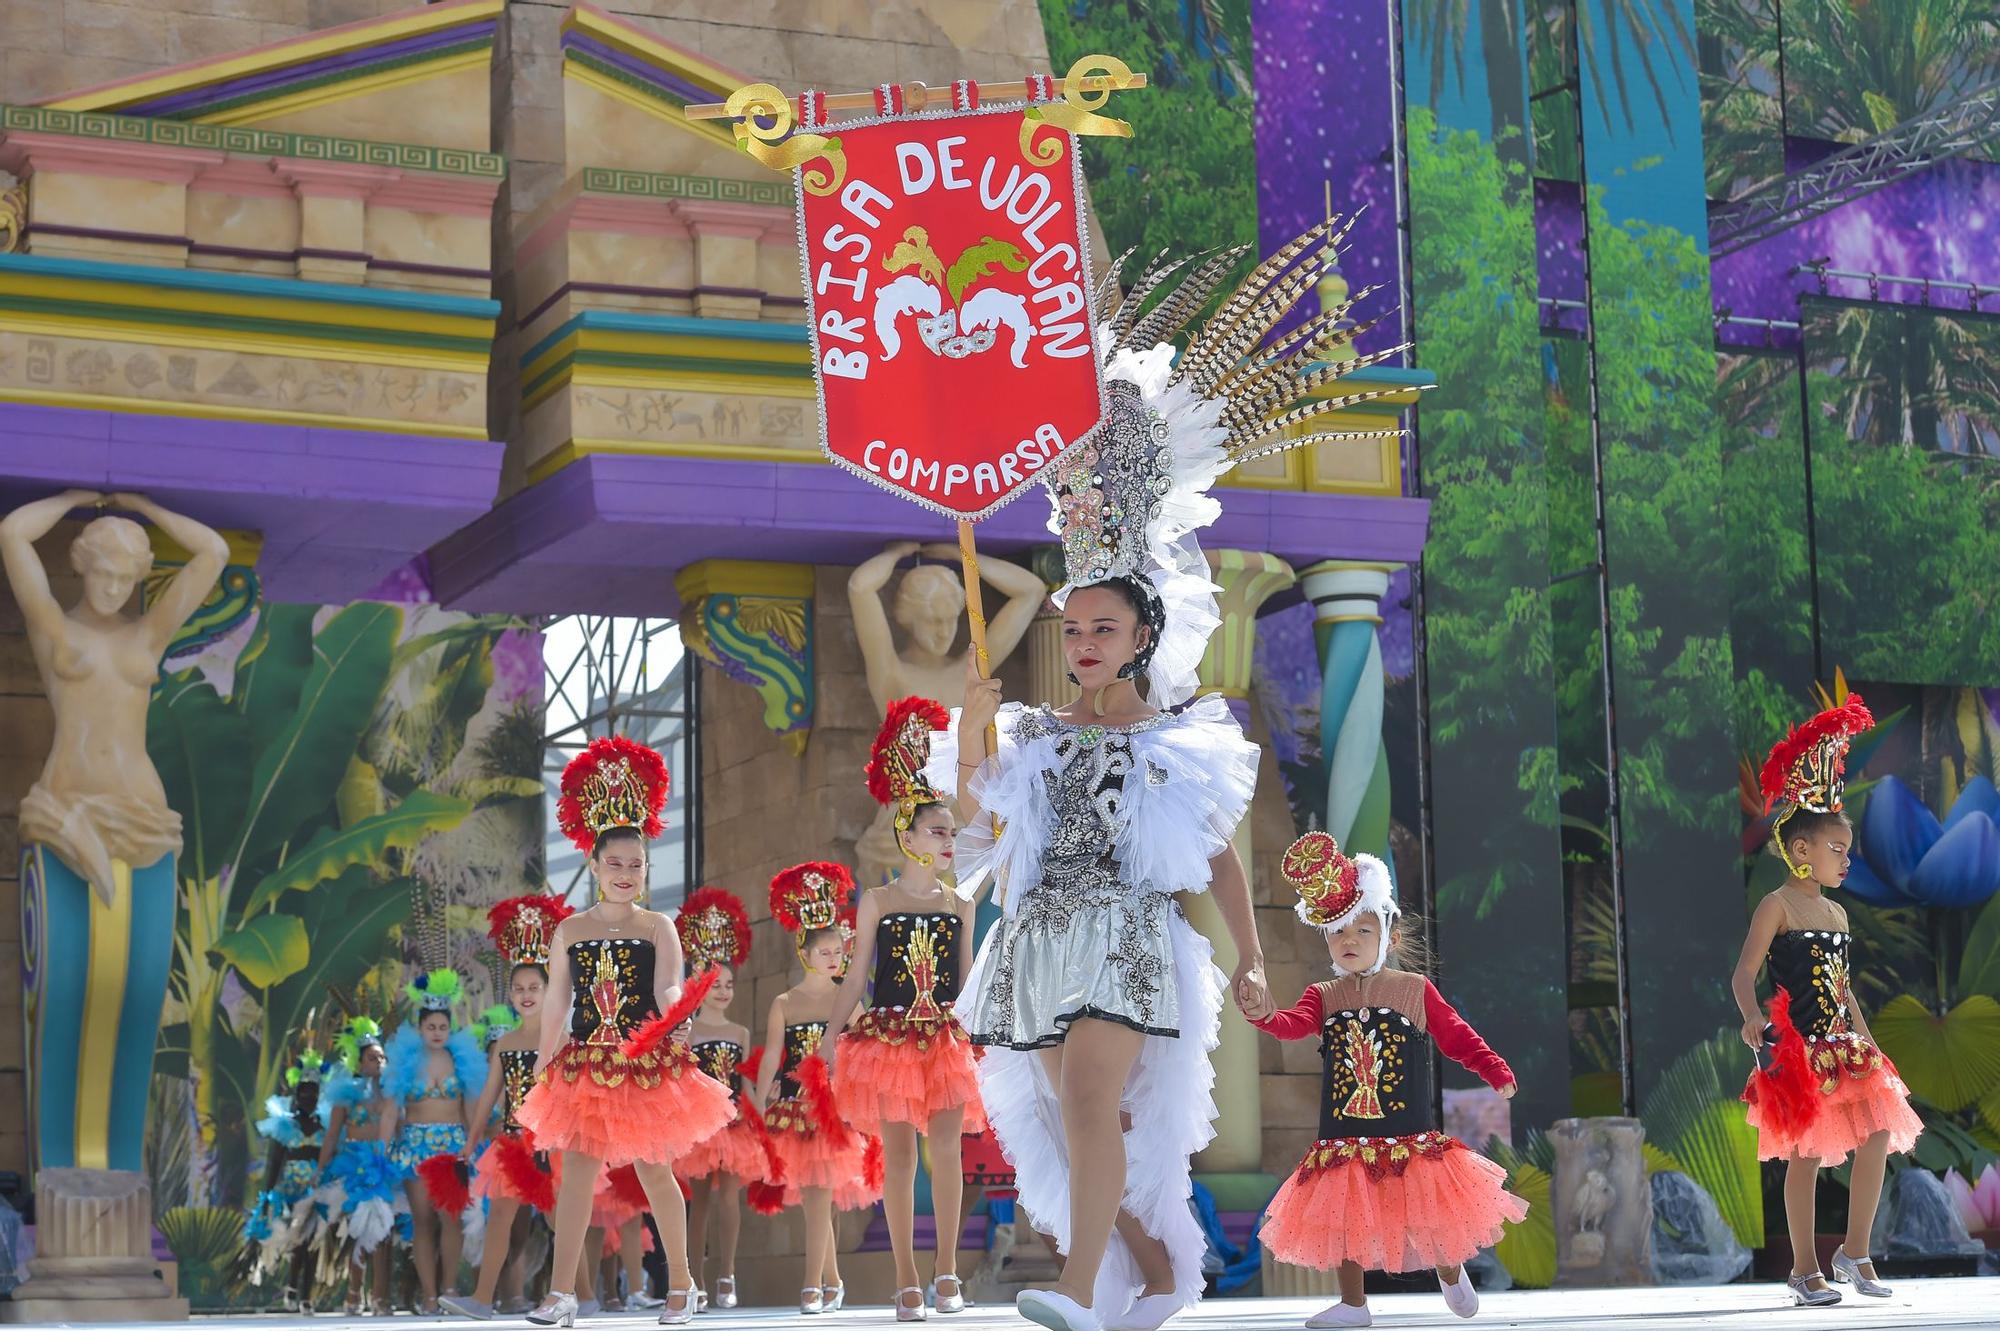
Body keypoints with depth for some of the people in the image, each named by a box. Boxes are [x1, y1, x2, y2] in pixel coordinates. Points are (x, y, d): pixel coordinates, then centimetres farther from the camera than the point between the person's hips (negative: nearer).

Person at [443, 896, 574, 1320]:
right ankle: (483, 1297, -5)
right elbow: (490, 1094, 14)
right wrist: (473, 1139, 13)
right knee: (500, 1212, -1)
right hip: (511, 1139, 5)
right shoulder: (505, 1043, 11)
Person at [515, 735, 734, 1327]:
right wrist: (540, 1073, 7)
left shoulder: (657, 927, 0)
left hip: (647, 1066, -2)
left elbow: (668, 990, -12)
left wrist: (674, 1004, -35)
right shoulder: (570, 932, 5)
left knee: (654, 1170, 5)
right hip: (584, 1068, 2)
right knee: (576, 1173, -3)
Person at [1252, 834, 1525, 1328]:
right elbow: (1293, 1024, -13)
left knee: (1428, 1213, 5)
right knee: (1342, 1217, 3)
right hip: (1343, 1140, 2)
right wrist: (1262, 1013, -34)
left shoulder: (1415, 990, 0)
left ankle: (1450, 1271, 36)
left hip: (1410, 1137, -2)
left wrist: (1497, 1073, -7)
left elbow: (1457, 1037, 3)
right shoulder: (1323, 997, 4)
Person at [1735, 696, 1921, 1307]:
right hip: (1796, 1047, -7)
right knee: (1806, 1155, -4)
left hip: (1841, 1046, 7)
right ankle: (1805, 1268, 5)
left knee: (1878, 1135, -4)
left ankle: (1855, 1252, 7)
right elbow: (1744, 973, -15)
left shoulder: (1836, 914, 14)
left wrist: (1865, 1037, 18)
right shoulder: (1777, 907, -8)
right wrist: (1752, 1017, -32)